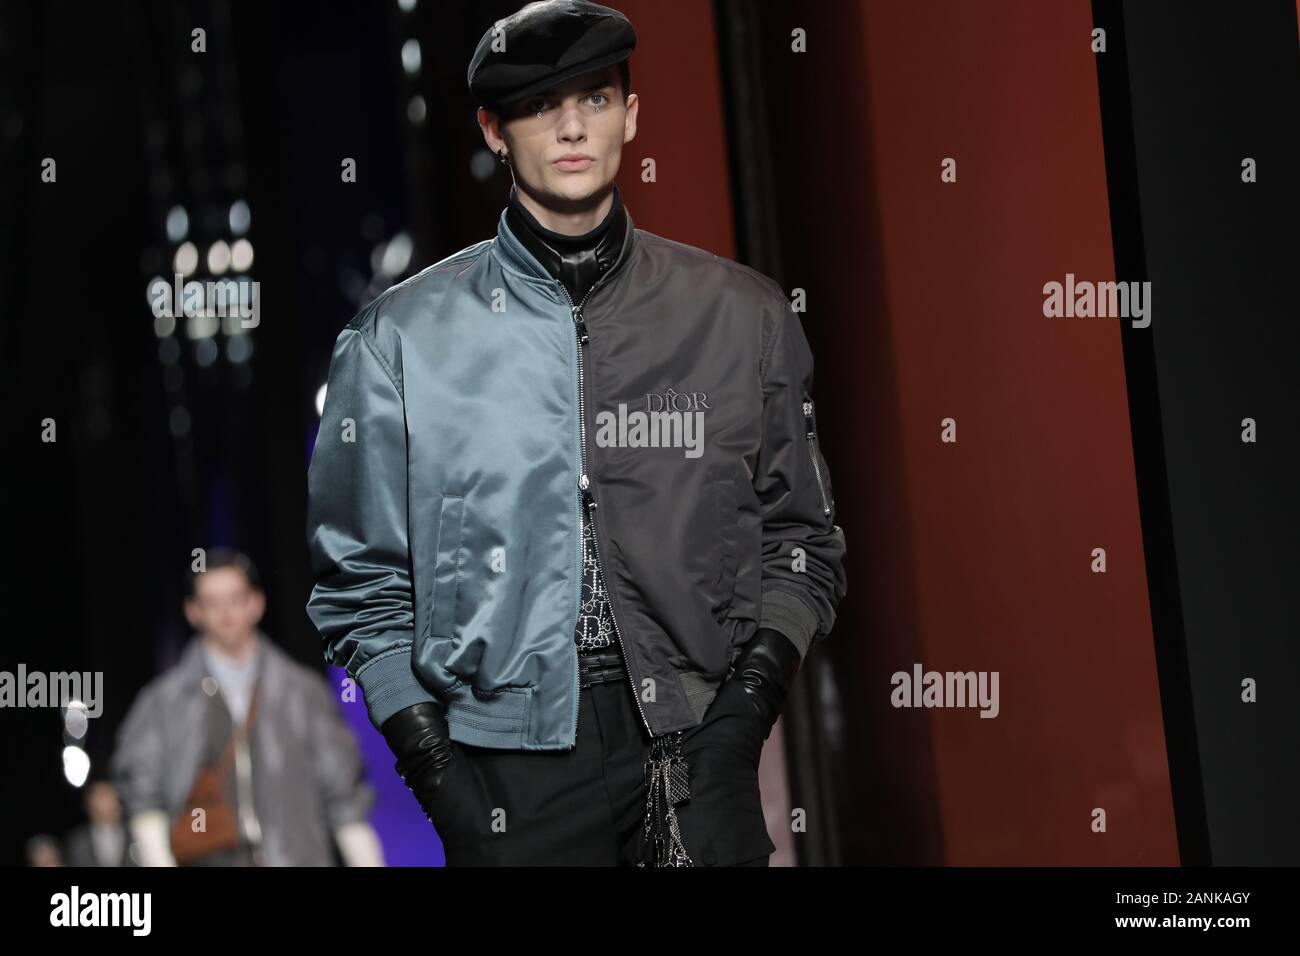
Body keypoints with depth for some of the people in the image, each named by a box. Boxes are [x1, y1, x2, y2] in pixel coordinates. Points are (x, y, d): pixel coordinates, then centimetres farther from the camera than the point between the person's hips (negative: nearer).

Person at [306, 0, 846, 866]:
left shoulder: (742, 317, 6)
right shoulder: (403, 337, 2)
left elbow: (800, 542, 10)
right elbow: (362, 584, 4)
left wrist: (742, 714, -4)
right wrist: (435, 767, -6)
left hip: (690, 740, 1)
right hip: (508, 755, -1)